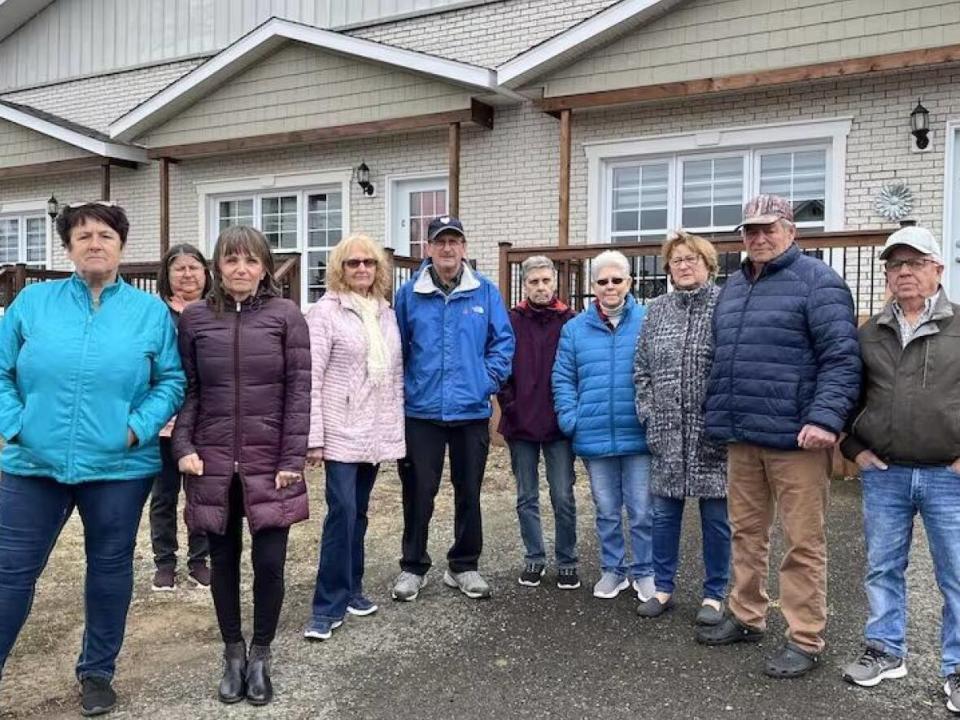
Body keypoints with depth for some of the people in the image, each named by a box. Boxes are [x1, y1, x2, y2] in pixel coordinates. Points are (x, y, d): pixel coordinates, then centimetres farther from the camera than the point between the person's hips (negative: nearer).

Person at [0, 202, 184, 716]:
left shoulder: (151, 312, 2)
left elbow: (172, 381, 1)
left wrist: (139, 427, -11)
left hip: (118, 467, 0)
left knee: (110, 570, 12)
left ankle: (97, 671, 31)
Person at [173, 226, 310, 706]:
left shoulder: (286, 316, -2)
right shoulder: (194, 318, 4)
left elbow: (299, 391, -4)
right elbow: (186, 390, 6)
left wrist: (293, 460, -9)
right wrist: (183, 447, -6)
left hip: (270, 463, -2)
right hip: (212, 463, 2)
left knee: (269, 562, 0)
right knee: (224, 561, 11)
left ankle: (260, 656, 21)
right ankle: (233, 654, 28)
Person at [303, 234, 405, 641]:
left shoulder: (386, 314, 12)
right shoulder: (325, 312, -6)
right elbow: (311, 378, -11)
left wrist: (397, 427, 12)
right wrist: (313, 436, -15)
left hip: (376, 432, 6)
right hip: (341, 432, -6)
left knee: (358, 512, 13)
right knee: (342, 512, -10)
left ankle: (350, 589, 25)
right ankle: (329, 605, -1)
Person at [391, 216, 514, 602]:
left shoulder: (485, 291, 0)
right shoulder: (410, 293, 0)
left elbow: (503, 342, 3)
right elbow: (397, 348, 6)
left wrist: (487, 381, -5)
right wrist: (402, 390, 1)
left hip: (472, 411, 1)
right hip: (421, 411, -1)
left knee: (469, 493, 11)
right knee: (418, 493, 5)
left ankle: (464, 566, 26)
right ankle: (412, 567, 21)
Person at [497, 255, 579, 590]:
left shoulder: (570, 322, 2)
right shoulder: (512, 321, 2)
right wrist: (509, 406, -5)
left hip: (559, 425, -1)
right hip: (521, 424, 1)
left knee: (563, 498, 3)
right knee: (526, 498, 11)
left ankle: (567, 562, 18)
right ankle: (534, 558, 24)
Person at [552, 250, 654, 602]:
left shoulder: (648, 322, -2)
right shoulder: (575, 329, 5)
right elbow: (563, 378, 7)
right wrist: (569, 418, -3)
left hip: (638, 435, -2)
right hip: (595, 437, 2)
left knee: (642, 511, 6)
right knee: (607, 511, 15)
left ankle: (645, 572, 24)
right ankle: (613, 569, 30)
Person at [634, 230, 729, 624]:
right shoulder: (657, 309, 9)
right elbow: (642, 368, 11)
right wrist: (648, 413, 3)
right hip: (667, 432, 4)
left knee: (715, 516, 7)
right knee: (664, 512, 11)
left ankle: (714, 595, 22)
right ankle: (663, 588, 25)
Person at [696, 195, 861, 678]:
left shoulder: (817, 280, -5)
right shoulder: (732, 287, 18)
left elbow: (841, 358, -12)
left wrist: (826, 417, -22)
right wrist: (717, 418, 17)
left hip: (795, 438, -7)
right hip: (741, 437, 7)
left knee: (803, 541, 2)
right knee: (746, 532, 16)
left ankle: (805, 639, 13)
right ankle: (745, 617, 30)